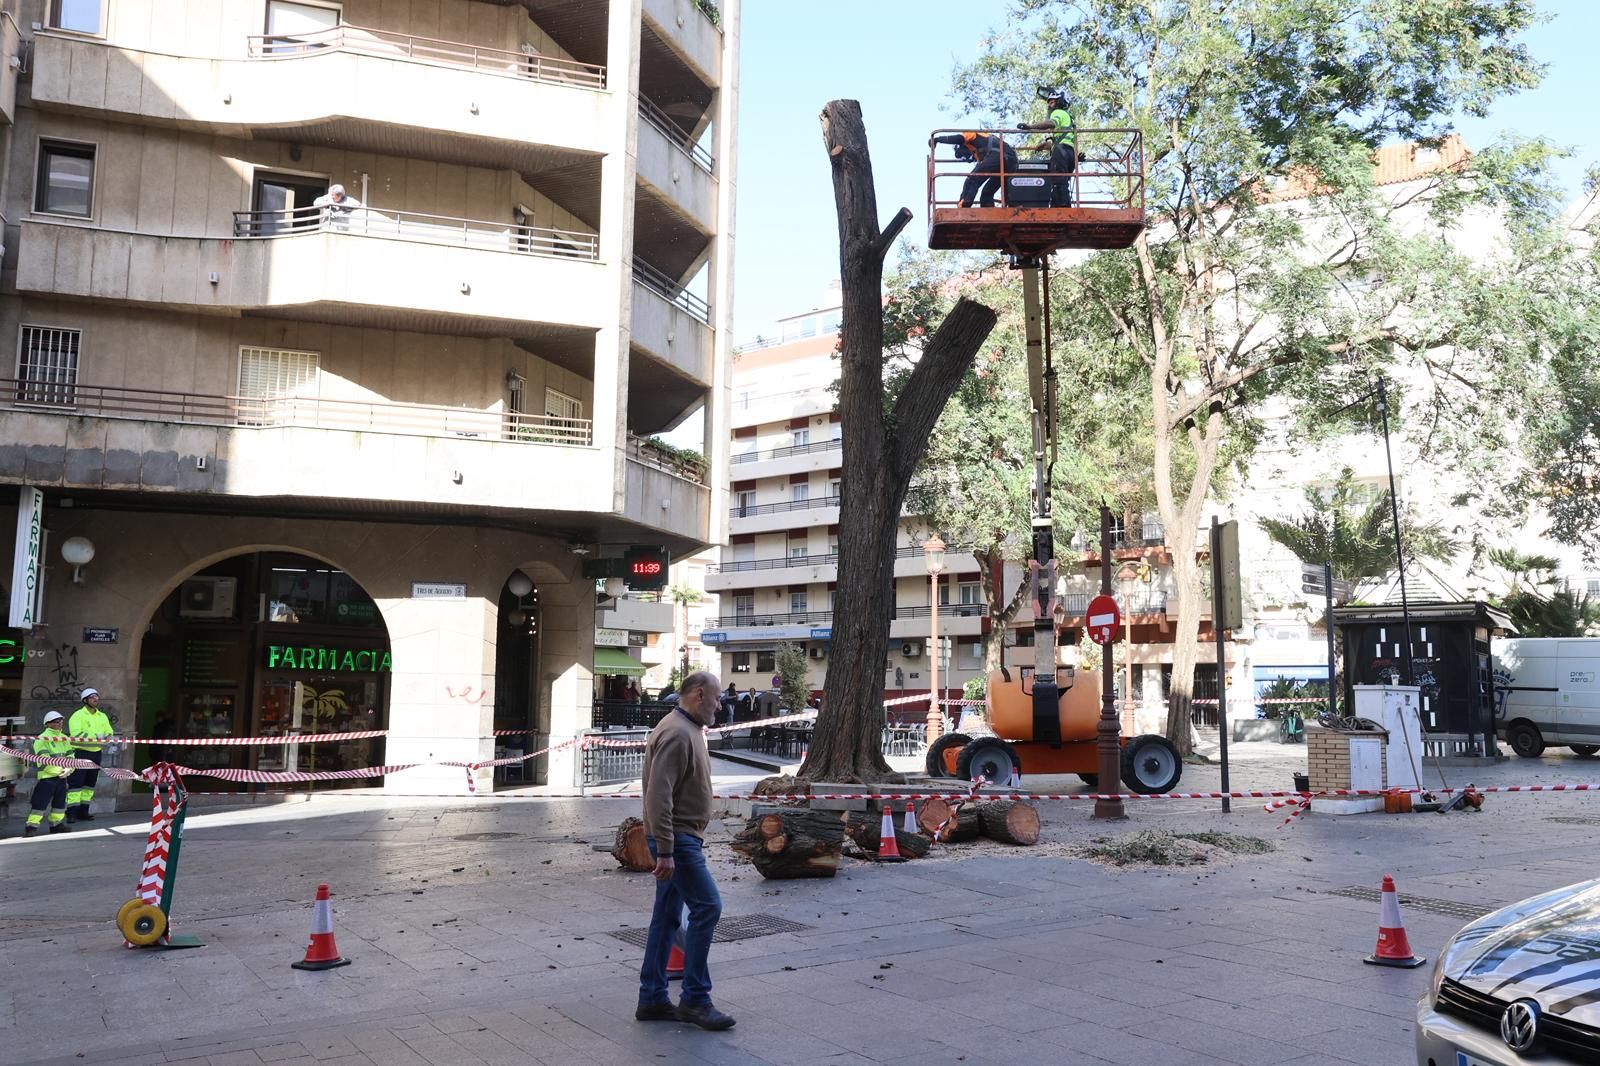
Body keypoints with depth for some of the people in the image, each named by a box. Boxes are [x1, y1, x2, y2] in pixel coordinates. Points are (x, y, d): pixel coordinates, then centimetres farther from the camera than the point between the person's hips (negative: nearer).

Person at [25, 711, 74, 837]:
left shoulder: (64, 738, 14)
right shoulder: (42, 739, -8)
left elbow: (70, 757, 10)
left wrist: (67, 769, -8)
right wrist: (58, 770, -16)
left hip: (62, 776, 7)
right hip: (47, 776, -7)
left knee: (60, 801, 12)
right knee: (40, 802, -10)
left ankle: (56, 823, 23)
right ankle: (32, 826, -6)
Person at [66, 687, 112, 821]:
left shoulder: (102, 716, 14)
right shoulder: (78, 715, -5)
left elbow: (109, 733, 11)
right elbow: (76, 734, -19)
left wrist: (105, 739, -11)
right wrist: (95, 737, -25)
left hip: (96, 753, 6)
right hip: (80, 752, -6)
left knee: (90, 783, 10)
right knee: (75, 783, -8)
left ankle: (83, 811, 17)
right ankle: (71, 812, -8)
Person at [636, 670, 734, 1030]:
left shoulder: (689, 730, 16)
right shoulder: (677, 733, -18)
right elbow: (658, 797, -24)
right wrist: (665, 851, -25)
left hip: (682, 838, 10)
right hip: (676, 839, -10)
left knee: (667, 918, 12)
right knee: (707, 907, -9)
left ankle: (652, 1000, 19)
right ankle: (695, 999, -1)